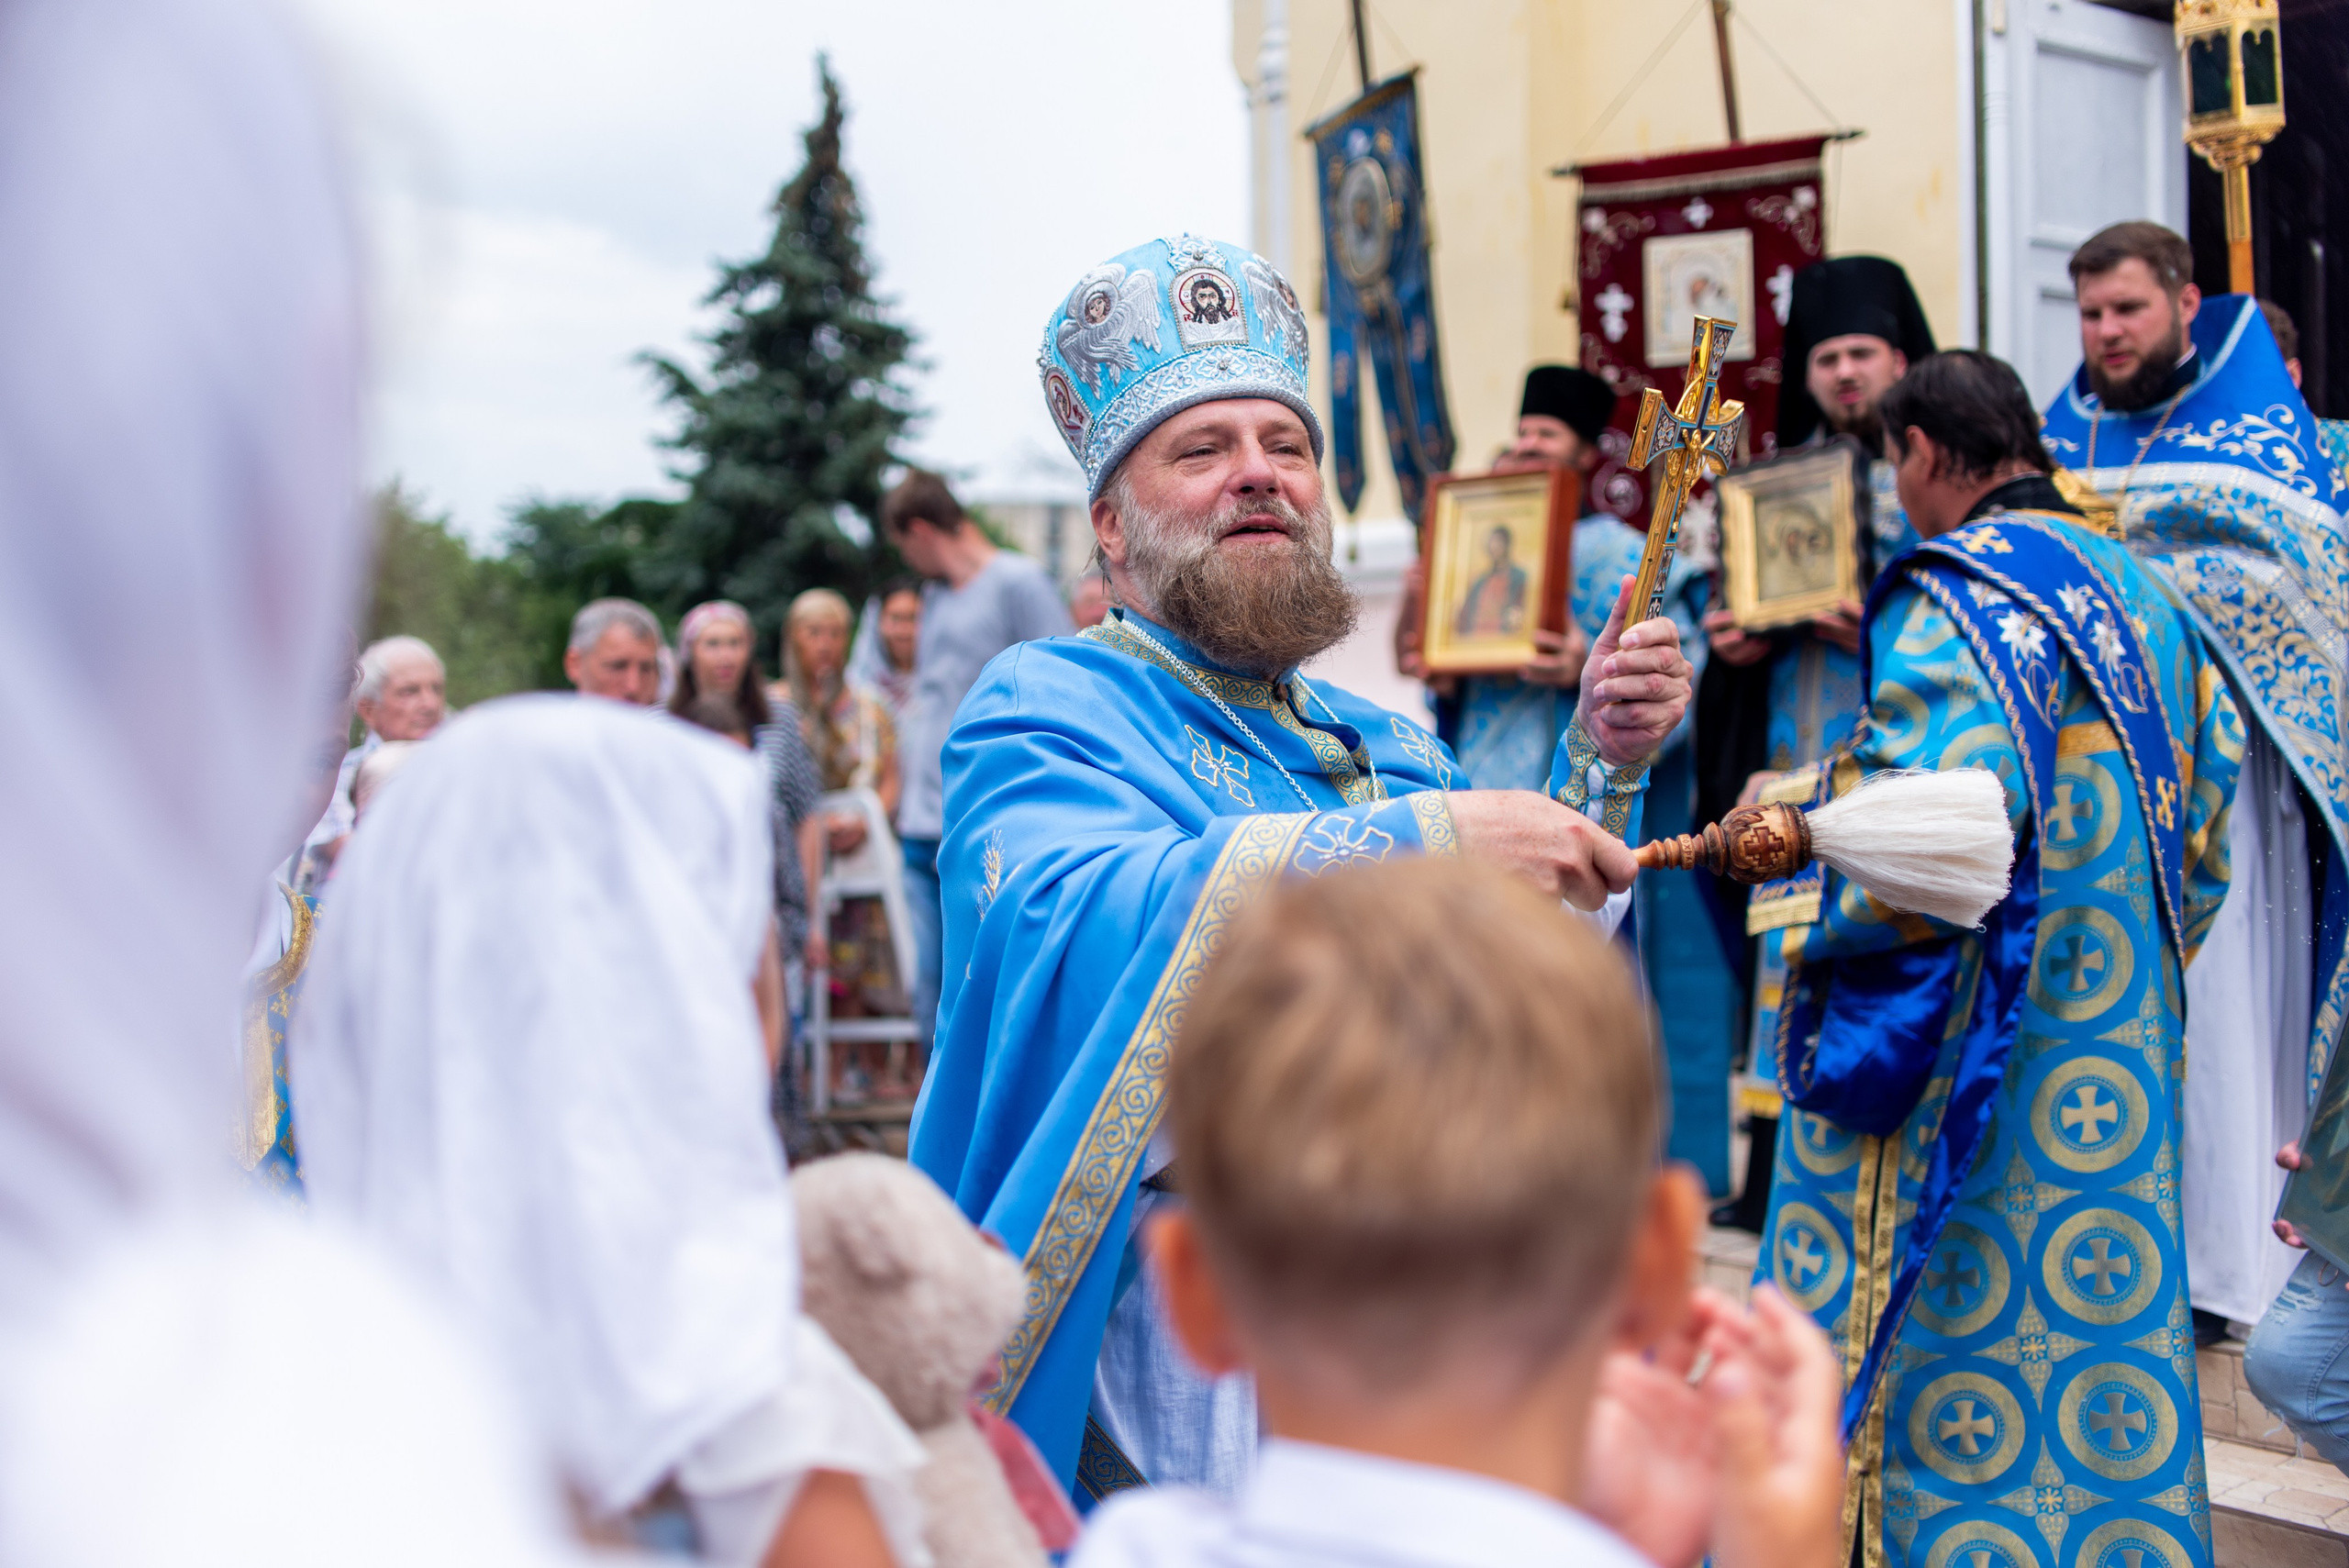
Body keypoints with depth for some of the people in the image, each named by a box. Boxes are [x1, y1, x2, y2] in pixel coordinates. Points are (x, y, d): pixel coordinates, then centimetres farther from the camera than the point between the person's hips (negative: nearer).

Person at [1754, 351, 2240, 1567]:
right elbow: (2207, 822, 17)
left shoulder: (1956, 595, -14)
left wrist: (1790, 834, -12)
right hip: (2125, 1044, 8)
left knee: (1954, 1364, -2)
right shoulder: (2141, 593, 13)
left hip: (1972, 1050, -8)